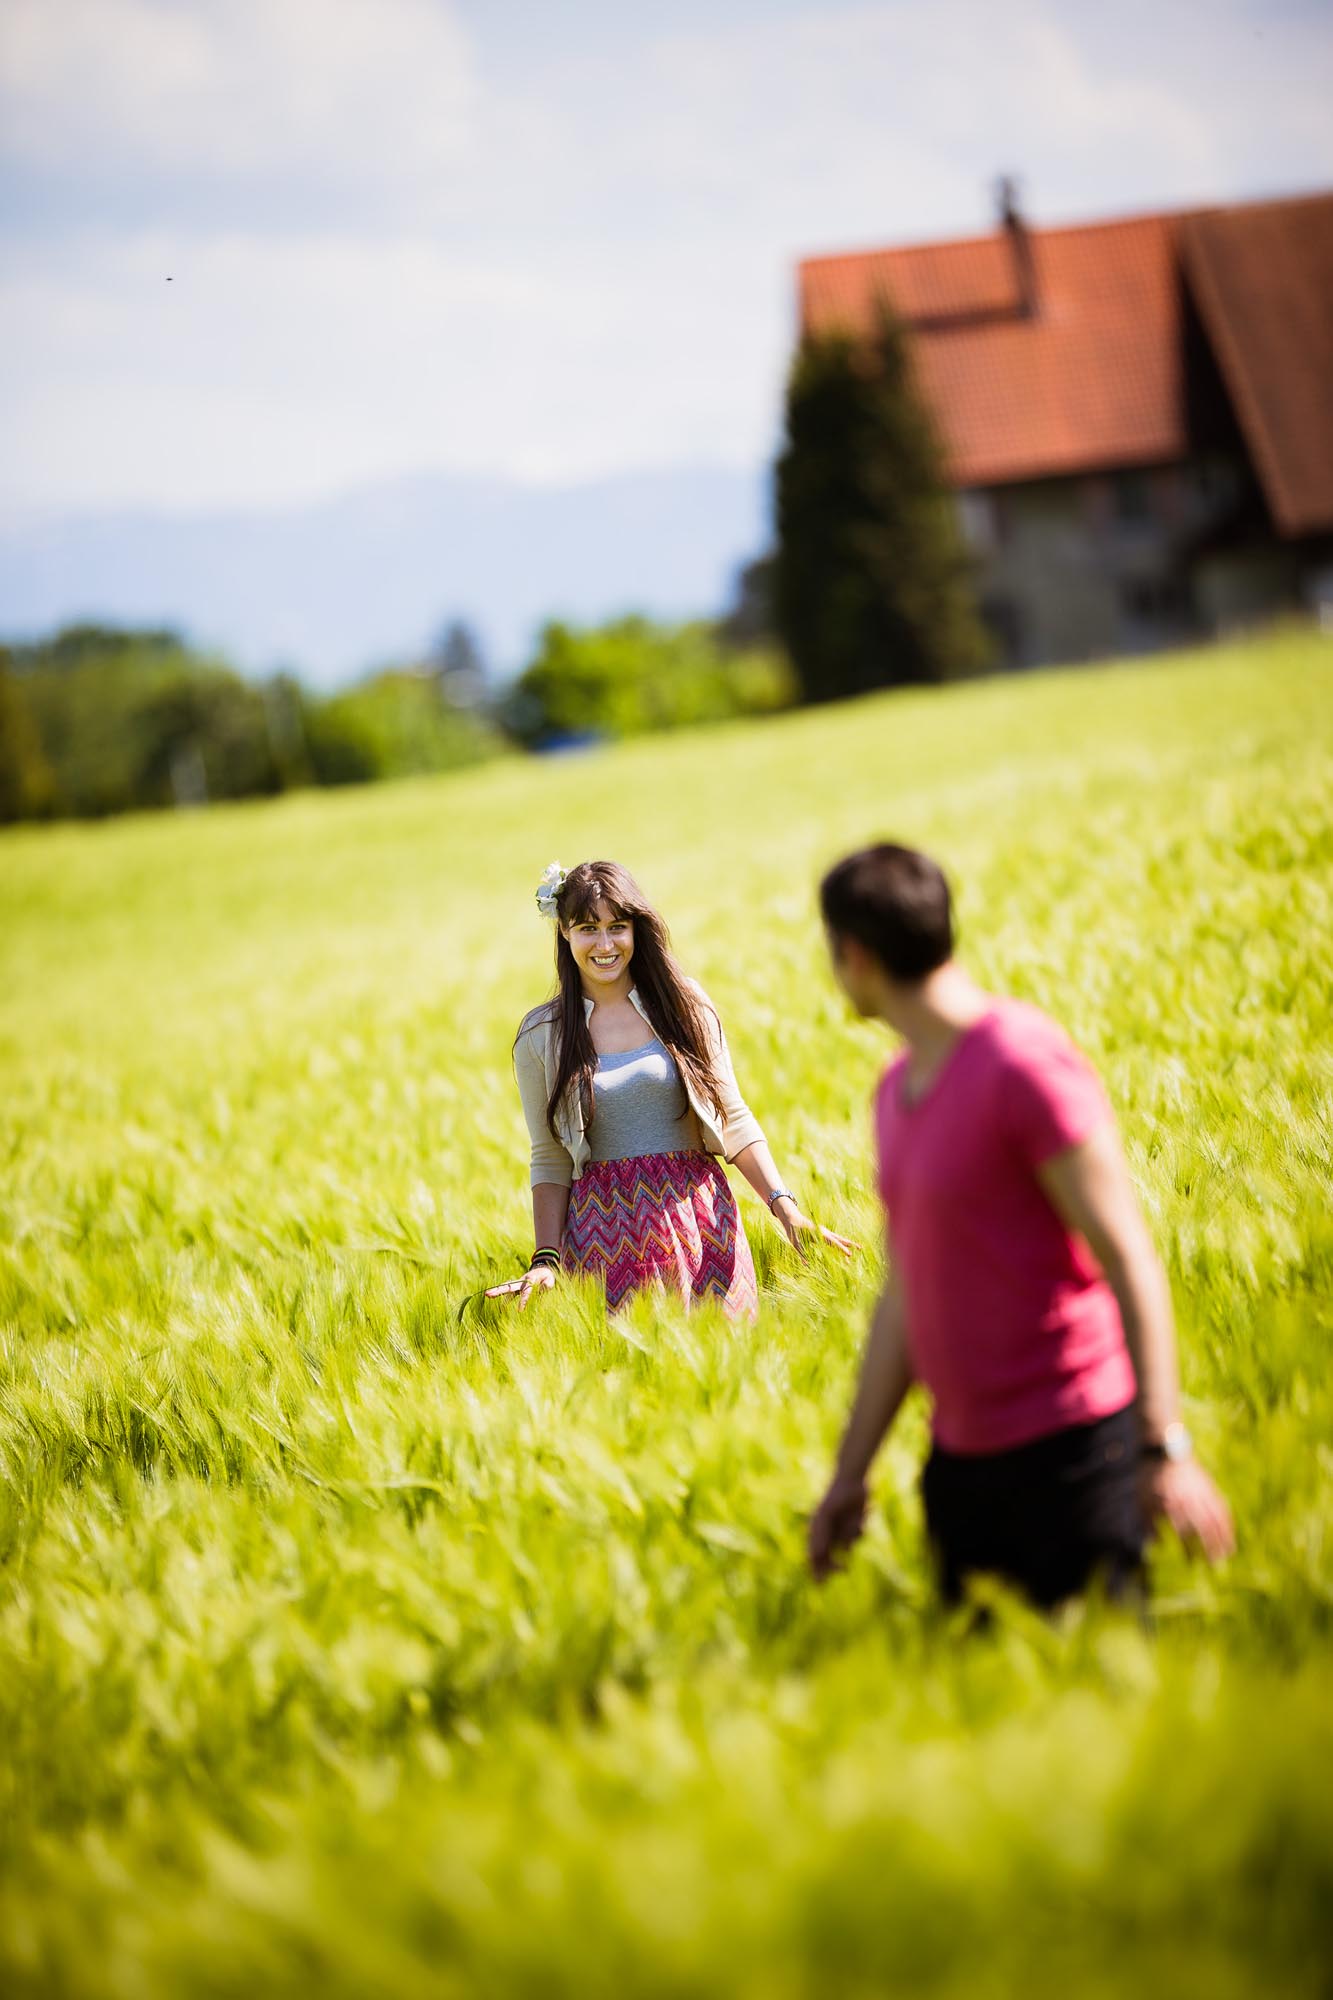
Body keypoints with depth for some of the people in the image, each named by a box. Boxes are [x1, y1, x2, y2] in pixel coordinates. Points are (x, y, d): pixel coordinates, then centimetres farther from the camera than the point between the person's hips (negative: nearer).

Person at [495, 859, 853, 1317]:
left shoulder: (683, 1006, 3)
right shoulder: (541, 1036, 2)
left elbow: (735, 1124, 6)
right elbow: (550, 1161, 6)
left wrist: (784, 1207, -5)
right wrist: (545, 1260, -3)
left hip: (698, 1218, 1)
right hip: (604, 1231, 0)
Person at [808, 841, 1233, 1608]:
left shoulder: (1025, 1063, -14)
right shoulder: (898, 1089, 11)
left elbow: (1130, 1261, -16)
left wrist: (1167, 1450, -20)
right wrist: (849, 1475, 18)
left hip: (1072, 1446, -8)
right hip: (962, 1458, 8)